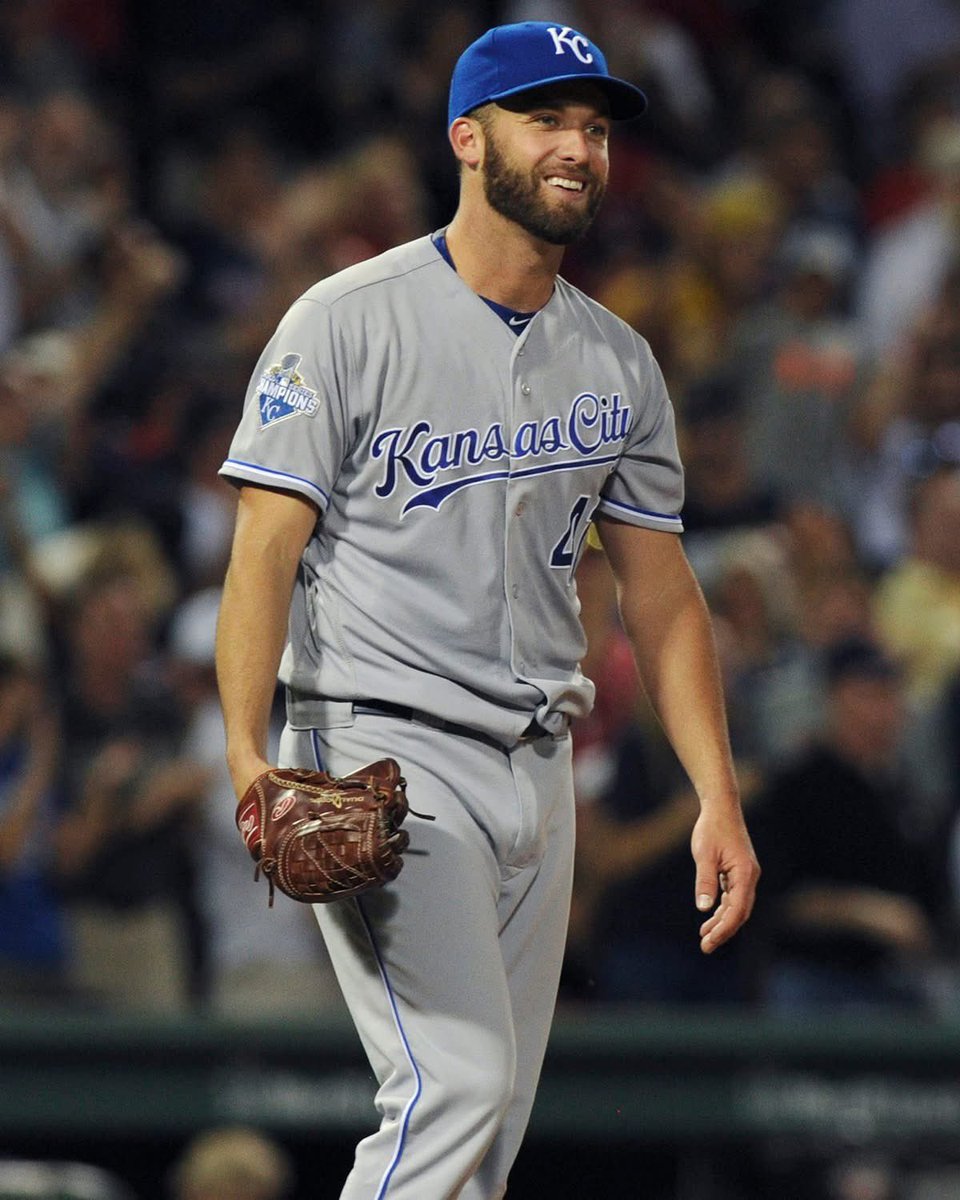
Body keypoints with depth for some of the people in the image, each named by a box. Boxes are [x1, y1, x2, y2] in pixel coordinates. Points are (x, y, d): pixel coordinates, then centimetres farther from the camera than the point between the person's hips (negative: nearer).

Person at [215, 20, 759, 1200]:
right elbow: (267, 549, -11)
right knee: (458, 1080, -20)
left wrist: (717, 800, 7)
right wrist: (249, 758, -24)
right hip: (381, 752, -6)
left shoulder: (618, 363, 11)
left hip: (536, 770, 7)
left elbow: (658, 584, 15)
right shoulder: (349, 322, -7)